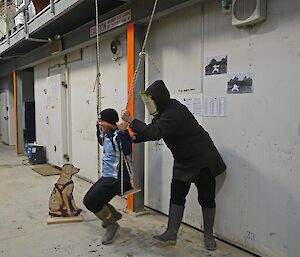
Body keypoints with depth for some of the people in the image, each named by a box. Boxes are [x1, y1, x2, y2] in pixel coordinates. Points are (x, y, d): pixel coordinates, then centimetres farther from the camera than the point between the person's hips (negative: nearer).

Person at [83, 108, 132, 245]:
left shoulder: (118, 136, -20)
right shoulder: (107, 135, 8)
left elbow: (128, 150, -38)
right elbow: (101, 141, 32)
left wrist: (124, 131, -44)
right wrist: (98, 127, 21)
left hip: (118, 179, -10)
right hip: (107, 177, 10)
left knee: (90, 202, -17)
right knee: (88, 199, 14)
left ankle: (112, 225, 6)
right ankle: (114, 215, 34)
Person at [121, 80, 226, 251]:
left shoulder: (175, 112, -27)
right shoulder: (164, 111, 4)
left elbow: (154, 132, -36)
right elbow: (152, 130, 11)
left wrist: (131, 120, -27)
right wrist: (133, 138, -3)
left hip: (203, 160, -9)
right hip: (183, 162, 9)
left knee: (206, 198, 3)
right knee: (177, 196, 5)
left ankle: (209, 236, 18)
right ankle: (171, 234, 11)